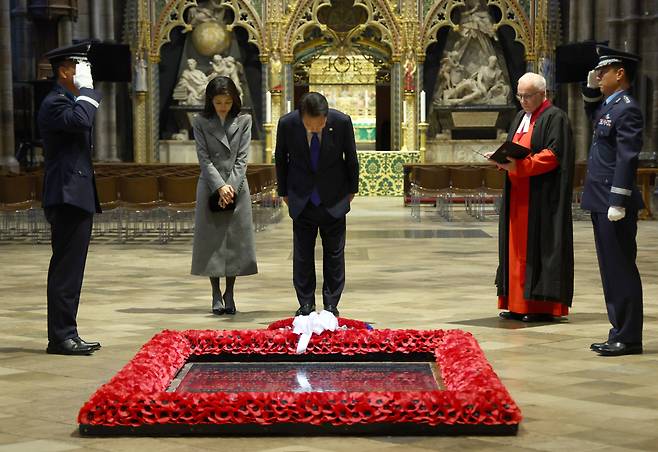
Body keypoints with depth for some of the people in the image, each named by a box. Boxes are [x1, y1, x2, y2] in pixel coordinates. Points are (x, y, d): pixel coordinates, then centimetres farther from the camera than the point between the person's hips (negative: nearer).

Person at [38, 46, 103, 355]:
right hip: (67, 197, -11)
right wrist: (85, 89, -19)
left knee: (70, 268, 12)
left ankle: (66, 334, 17)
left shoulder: (70, 100, 22)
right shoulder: (54, 103, -11)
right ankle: (60, 336, -5)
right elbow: (80, 120, -31)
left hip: (78, 197, 11)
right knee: (65, 268, -9)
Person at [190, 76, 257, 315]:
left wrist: (231, 186, -12)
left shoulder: (243, 121, 3)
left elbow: (242, 158, -2)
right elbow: (204, 158, -5)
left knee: (236, 238, 2)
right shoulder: (200, 122, 0)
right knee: (211, 239, 1)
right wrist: (220, 186, -15)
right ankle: (216, 294, 10)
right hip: (210, 186, -1)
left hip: (237, 186, 1)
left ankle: (229, 294, 12)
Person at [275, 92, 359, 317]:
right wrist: (284, 192, 8)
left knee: (334, 253, 6)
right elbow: (280, 159, 0)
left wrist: (352, 189, 8)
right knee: (302, 254, 5)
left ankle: (331, 305, 16)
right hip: (302, 199, 0)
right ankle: (305, 305, 16)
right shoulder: (287, 123, -18)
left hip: (334, 198, 0)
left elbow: (351, 157, -2)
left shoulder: (342, 122, -19)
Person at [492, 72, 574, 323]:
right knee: (517, 245, 7)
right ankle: (517, 303, 12)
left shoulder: (555, 118, -7)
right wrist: (502, 159, -2)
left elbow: (553, 155, -17)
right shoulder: (520, 117, 18)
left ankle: (543, 305, -2)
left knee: (540, 245, -6)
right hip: (518, 196, 8)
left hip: (542, 197, -8)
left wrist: (519, 165, -25)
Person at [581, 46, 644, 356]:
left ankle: (629, 338, 1)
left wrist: (618, 203, -23)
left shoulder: (627, 110, -14)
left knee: (620, 269, -5)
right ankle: (620, 333, 21)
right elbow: (592, 113, 38)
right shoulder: (607, 105, 14)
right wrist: (591, 88, 20)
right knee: (611, 270, 14)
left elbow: (627, 159, -20)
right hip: (600, 203, 10)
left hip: (614, 205, -10)